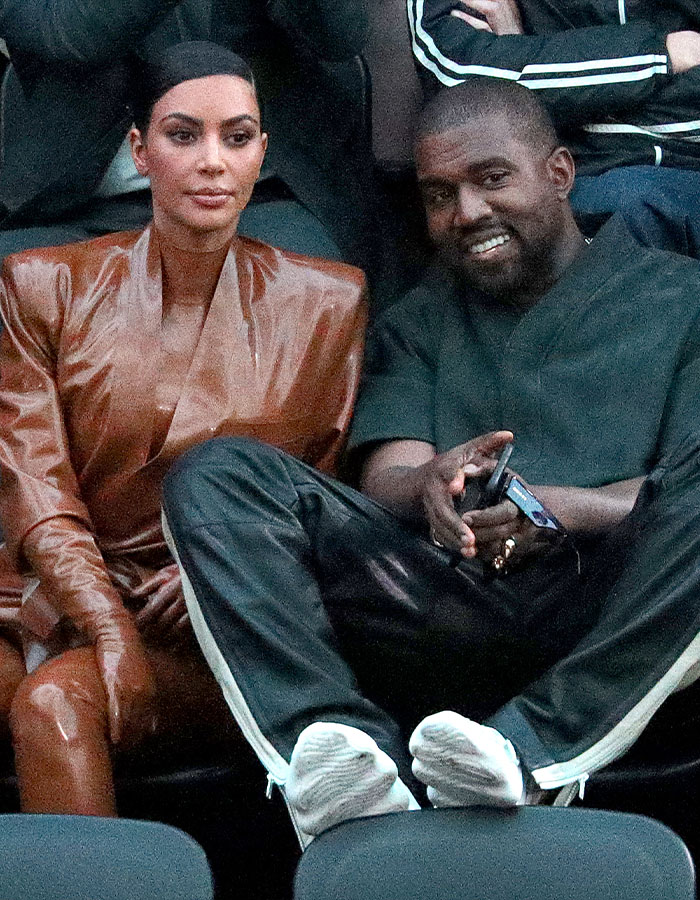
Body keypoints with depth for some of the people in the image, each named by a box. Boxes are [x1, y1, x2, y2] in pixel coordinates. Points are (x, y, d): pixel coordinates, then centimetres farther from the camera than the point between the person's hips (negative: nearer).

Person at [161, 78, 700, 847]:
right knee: (213, 475, -14)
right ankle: (347, 762, -36)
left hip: (614, 624, -3)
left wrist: (552, 510, -16)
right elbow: (385, 482, 12)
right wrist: (433, 487, -14)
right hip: (447, 609, 3)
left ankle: (530, 751, -40)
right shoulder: (415, 324, 28)